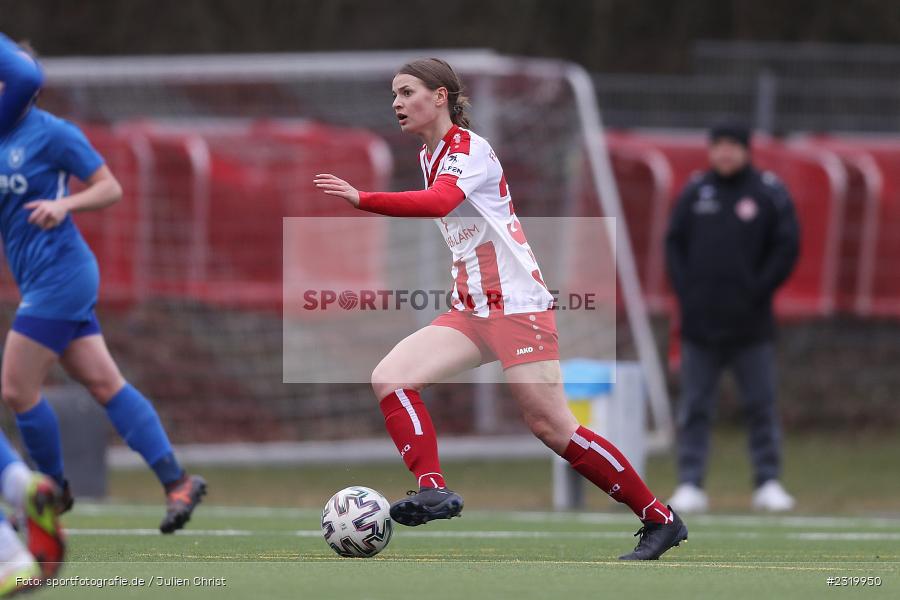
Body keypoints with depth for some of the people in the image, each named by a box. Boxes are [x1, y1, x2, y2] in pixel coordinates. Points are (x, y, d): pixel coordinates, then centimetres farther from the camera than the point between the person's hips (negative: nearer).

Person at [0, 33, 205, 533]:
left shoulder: (50, 134, -11)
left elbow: (110, 188, -8)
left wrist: (65, 204, -23)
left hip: (59, 278, -8)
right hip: (43, 282, 8)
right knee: (106, 385, 6)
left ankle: (54, 489, 11)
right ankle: (177, 482, 7)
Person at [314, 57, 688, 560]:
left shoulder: (468, 148, -13)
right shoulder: (429, 155, 14)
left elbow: (438, 202, -32)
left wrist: (360, 198, -39)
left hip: (518, 306, -9)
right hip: (472, 311, 9)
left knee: (552, 427, -10)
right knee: (390, 377, -11)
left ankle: (660, 519, 0)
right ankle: (433, 489, -20)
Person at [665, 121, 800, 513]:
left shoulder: (770, 194, 1)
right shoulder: (694, 193, 8)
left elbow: (787, 246, -1)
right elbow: (674, 243, 12)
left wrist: (758, 291, -7)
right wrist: (685, 290, 0)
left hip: (751, 322, -2)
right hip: (700, 321, 2)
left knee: (761, 405, 2)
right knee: (694, 408, 2)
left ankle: (768, 484, 8)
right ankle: (690, 484, 4)